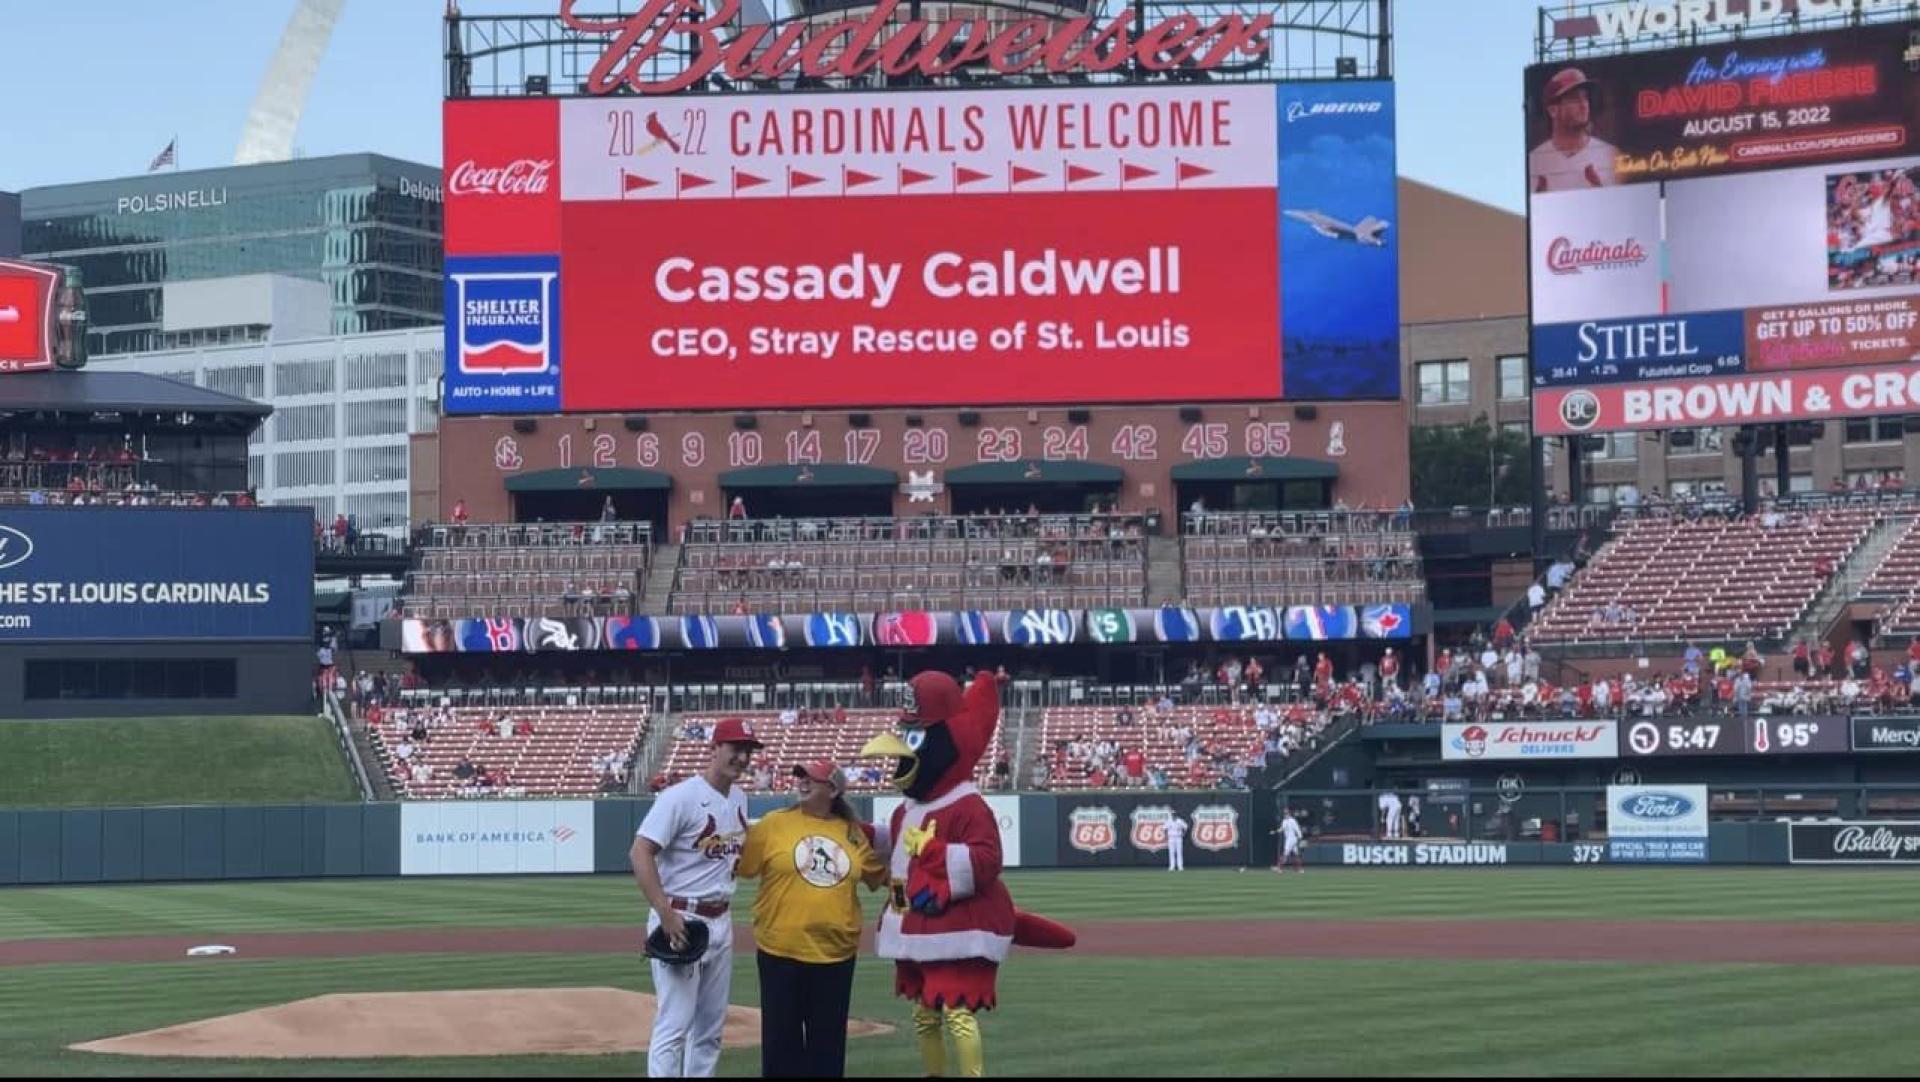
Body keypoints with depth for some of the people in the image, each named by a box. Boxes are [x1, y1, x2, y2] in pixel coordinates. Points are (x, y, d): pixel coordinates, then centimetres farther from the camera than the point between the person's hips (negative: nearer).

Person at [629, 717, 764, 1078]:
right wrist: (665, 914, -24)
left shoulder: (739, 799, 10)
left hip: (721, 922, 8)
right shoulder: (682, 797, -15)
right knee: (674, 1025, -9)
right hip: (681, 920, -8)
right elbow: (640, 852, -19)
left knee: (711, 1027, 12)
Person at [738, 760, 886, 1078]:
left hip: (836, 954, 2)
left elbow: (879, 874, 15)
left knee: (828, 1040, 9)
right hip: (781, 951, -2)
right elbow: (741, 865, -2)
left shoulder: (852, 832, 6)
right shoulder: (774, 824, -1)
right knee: (782, 1036, 4)